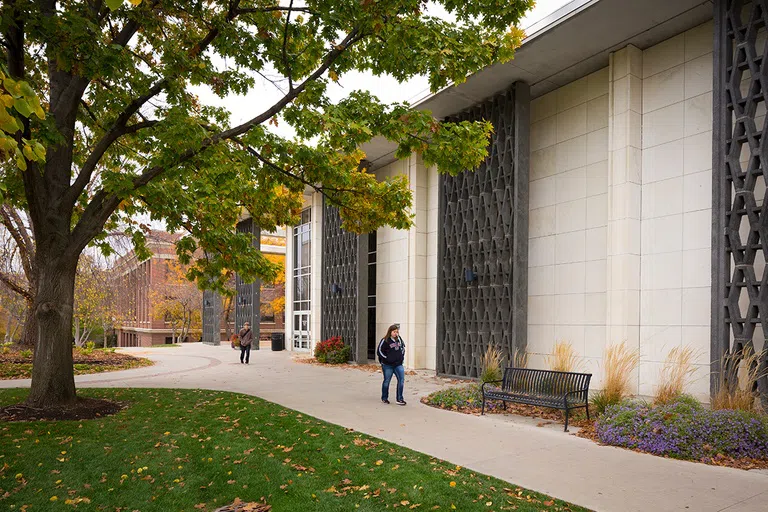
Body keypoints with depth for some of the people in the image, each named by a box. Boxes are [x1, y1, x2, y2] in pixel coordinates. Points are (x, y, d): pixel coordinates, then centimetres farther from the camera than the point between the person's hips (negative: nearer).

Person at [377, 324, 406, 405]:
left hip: (398, 364, 5)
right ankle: (384, 398, 23)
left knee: (401, 380, -4)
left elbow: (403, 348, 23)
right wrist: (386, 359, -11)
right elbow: (379, 351, -8)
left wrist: (402, 357, 11)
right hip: (388, 365, -5)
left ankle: (399, 399, 4)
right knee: (386, 381, 7)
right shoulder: (385, 340, -9)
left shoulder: (399, 339, 8)